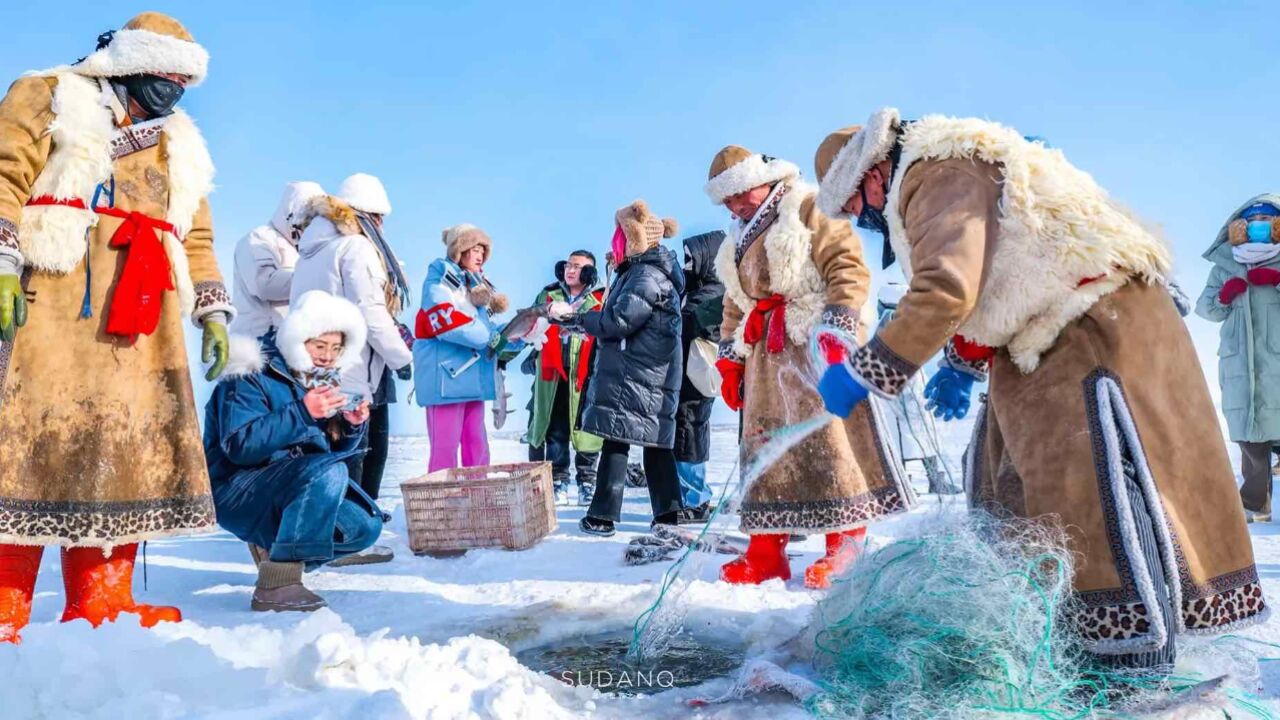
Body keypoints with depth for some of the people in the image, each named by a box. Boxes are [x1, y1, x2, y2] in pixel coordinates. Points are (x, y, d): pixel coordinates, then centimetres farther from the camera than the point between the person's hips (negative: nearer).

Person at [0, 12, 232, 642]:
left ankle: (100, 601, 7)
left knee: (131, 447, 1)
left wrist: (213, 312, 14)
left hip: (137, 326, 6)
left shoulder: (179, 148, 26)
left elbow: (195, 240, 25)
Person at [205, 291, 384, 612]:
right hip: (237, 492, -8)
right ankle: (276, 585, -31)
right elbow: (239, 446, -27)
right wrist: (302, 413, -33)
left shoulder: (320, 379, 9)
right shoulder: (251, 377, -14)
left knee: (365, 526, -5)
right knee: (328, 472, -32)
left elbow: (332, 448, 11)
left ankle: (273, 550, 13)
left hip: (289, 486, 8)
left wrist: (351, 426, -11)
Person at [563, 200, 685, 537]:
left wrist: (573, 316, -12)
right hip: (650, 373, 10)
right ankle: (667, 513, 13)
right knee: (656, 441, 9)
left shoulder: (648, 275, -14)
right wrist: (577, 319, 12)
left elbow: (620, 321, -19)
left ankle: (603, 515, -4)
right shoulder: (638, 270, 19)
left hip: (634, 375, -10)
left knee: (616, 439, -7)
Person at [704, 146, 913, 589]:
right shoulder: (741, 239, 23)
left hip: (817, 339, -8)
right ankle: (767, 549, 9)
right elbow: (735, 305, 27)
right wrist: (731, 361, 20)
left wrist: (836, 332, -21)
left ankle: (846, 543, -5)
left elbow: (847, 269, -11)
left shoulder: (807, 208, -2)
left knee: (831, 433, -13)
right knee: (764, 443, 4)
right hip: (767, 354, 8)